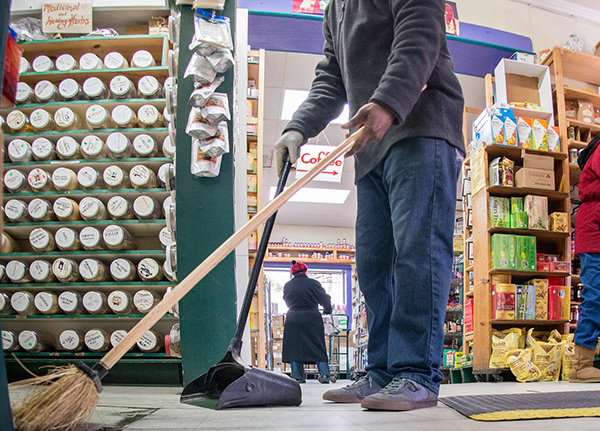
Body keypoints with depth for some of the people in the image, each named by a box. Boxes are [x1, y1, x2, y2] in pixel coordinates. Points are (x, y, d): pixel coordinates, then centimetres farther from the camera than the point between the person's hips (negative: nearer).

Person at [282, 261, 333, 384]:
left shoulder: (287, 286, 3)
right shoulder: (313, 283, -6)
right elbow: (325, 299, 1)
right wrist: (327, 310, 20)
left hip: (293, 320, 2)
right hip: (312, 319, -2)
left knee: (295, 347, 7)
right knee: (318, 347, 6)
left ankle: (297, 376, 4)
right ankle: (324, 374, 0)